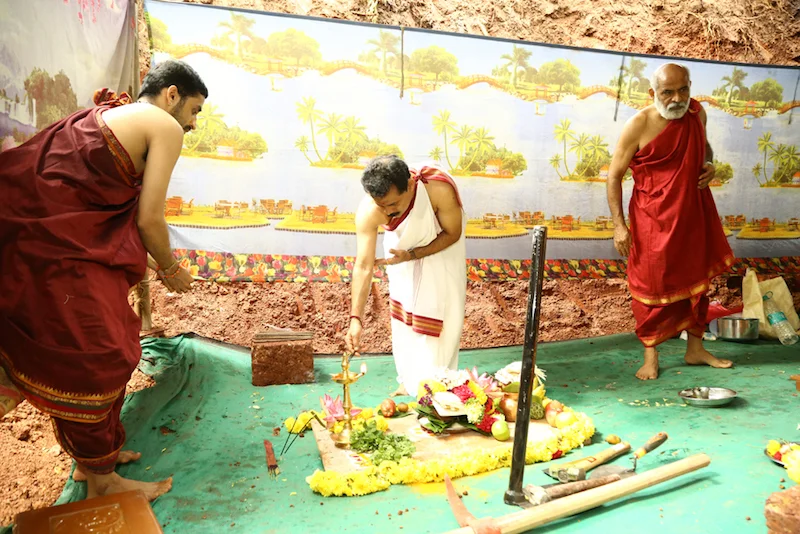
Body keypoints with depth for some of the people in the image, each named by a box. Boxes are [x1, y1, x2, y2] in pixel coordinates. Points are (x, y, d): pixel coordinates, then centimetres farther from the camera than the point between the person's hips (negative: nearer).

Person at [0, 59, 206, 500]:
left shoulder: (105, 115, 23)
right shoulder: (165, 126, -5)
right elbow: (149, 218, -10)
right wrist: (171, 271, 7)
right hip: (60, 248, -10)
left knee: (106, 352, 18)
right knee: (90, 360, 1)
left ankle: (92, 456, 34)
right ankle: (101, 481, 17)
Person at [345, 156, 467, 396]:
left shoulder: (440, 189, -41)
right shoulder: (368, 211, -36)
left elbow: (452, 234, -23)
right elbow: (363, 266, -34)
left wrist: (412, 255, -33)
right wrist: (355, 318, -40)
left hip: (443, 246, -1)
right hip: (401, 246, 2)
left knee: (444, 317, 2)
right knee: (403, 314, 8)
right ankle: (410, 380, 28)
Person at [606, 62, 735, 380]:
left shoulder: (697, 113, 2)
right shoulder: (639, 125, -15)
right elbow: (615, 175, -12)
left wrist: (709, 164, -2)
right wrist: (619, 225, -18)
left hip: (694, 214, 6)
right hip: (653, 219, -6)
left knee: (696, 280, 15)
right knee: (651, 286, 0)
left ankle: (695, 350, 32)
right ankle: (650, 356, 16)